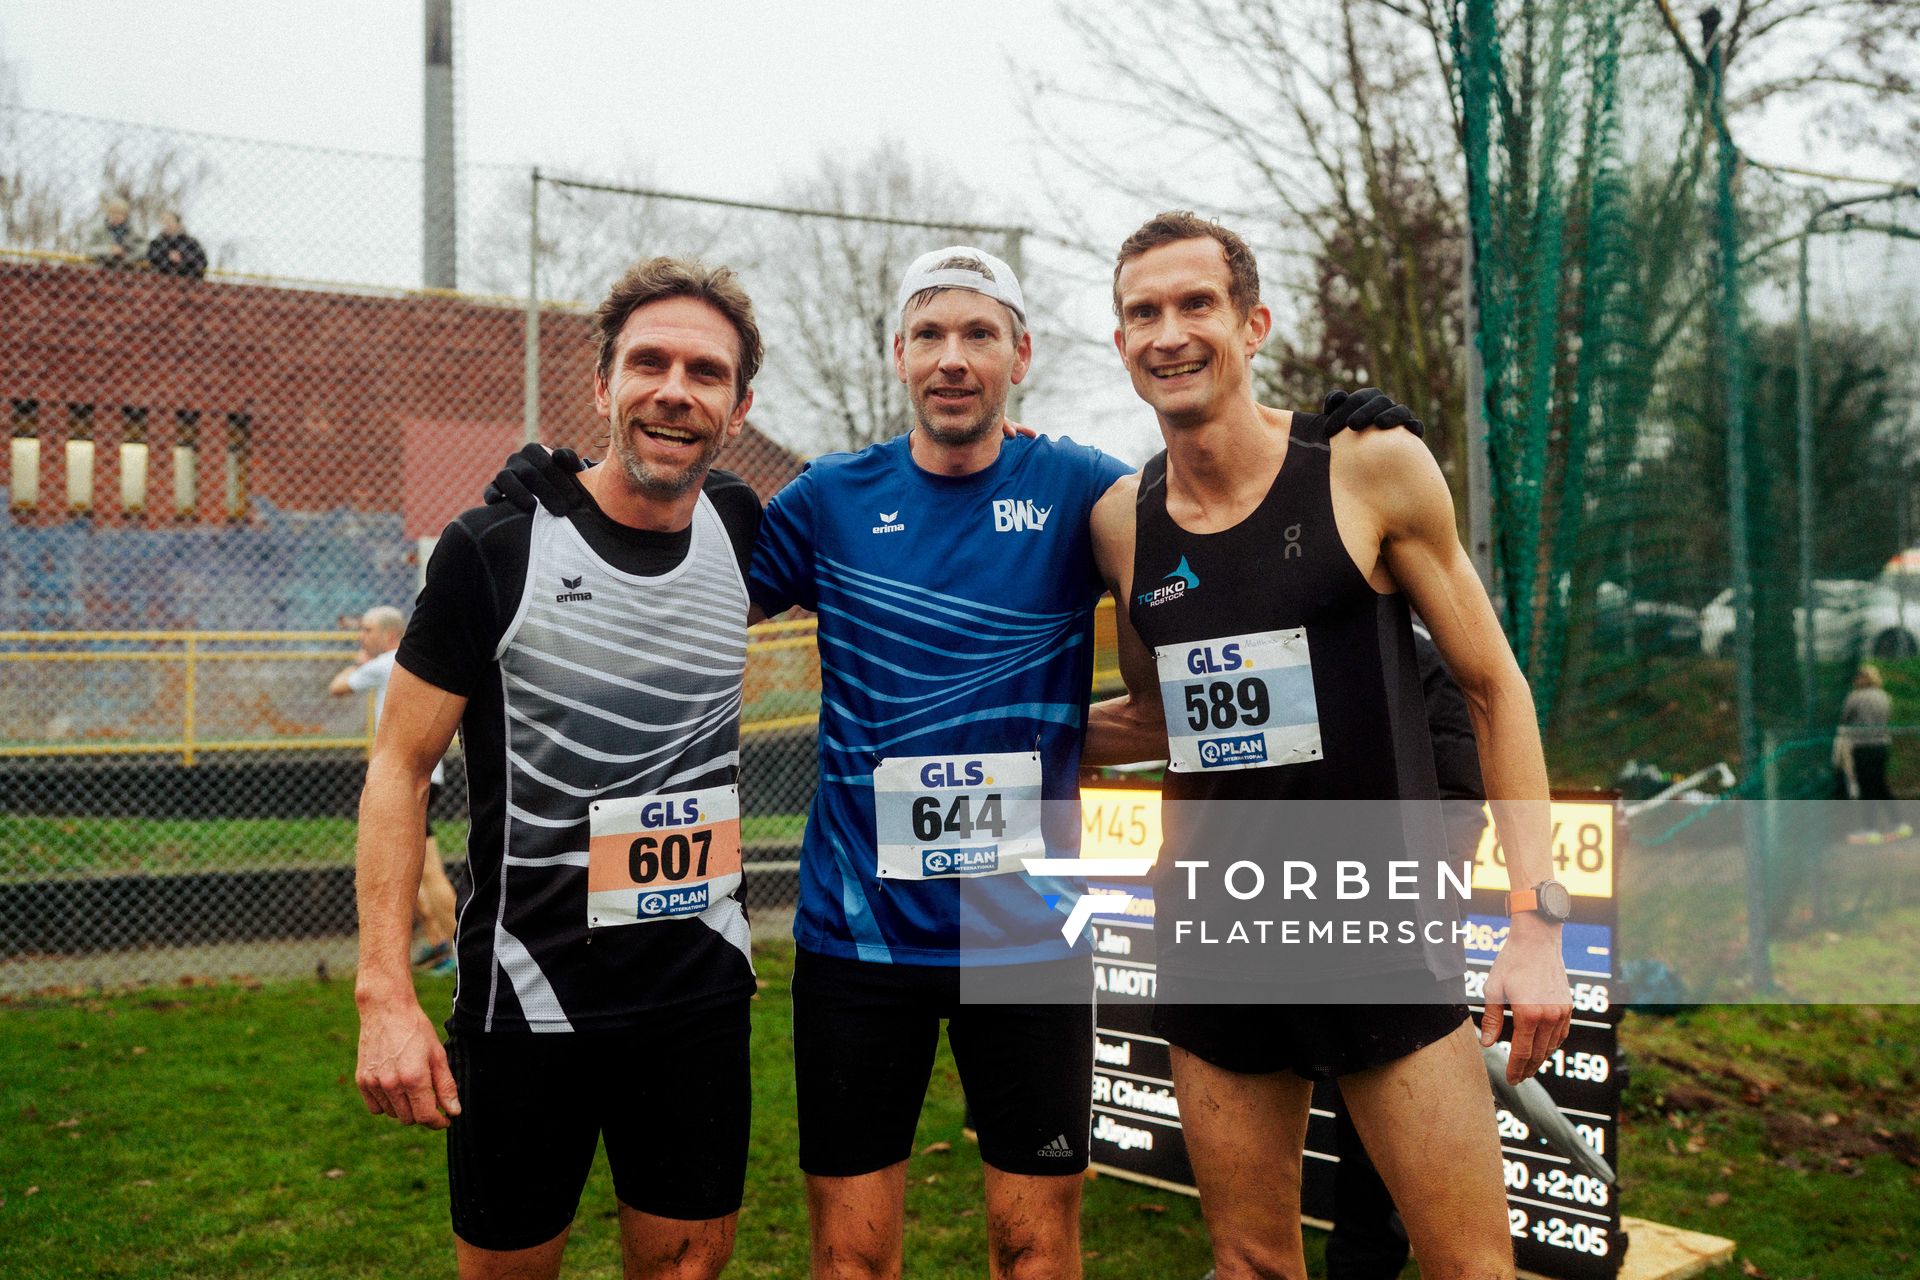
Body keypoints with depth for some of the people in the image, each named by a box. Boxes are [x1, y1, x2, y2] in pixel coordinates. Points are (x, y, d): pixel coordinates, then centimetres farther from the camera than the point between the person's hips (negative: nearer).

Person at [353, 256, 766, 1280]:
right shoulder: (495, 548, -11)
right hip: (526, 996, -3)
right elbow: (400, 766, -8)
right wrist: (384, 993, -15)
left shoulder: (741, 530, 1)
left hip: (702, 989, 4)